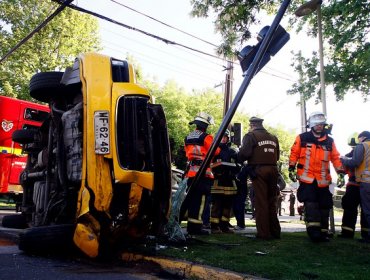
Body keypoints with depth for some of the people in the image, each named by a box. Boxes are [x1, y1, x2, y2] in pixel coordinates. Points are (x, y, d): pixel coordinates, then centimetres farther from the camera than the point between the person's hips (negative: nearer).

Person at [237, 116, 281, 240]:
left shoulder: (251, 136, -3)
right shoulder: (273, 137, 18)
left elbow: (244, 153, -15)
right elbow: (277, 156, 18)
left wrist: (239, 159, 3)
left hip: (258, 170, -6)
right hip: (273, 170, 6)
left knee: (261, 202, -3)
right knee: (271, 202, 14)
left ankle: (263, 233, -2)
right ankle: (275, 231, 20)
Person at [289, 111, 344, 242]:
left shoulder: (329, 141, 9)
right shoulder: (302, 138, 2)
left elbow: (335, 158, 13)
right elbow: (294, 154, 4)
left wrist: (341, 172, 7)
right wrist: (291, 169, -2)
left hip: (323, 180, 3)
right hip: (306, 178, -3)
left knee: (324, 206, 8)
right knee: (310, 204, -13)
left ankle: (323, 231, 19)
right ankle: (314, 231, -13)